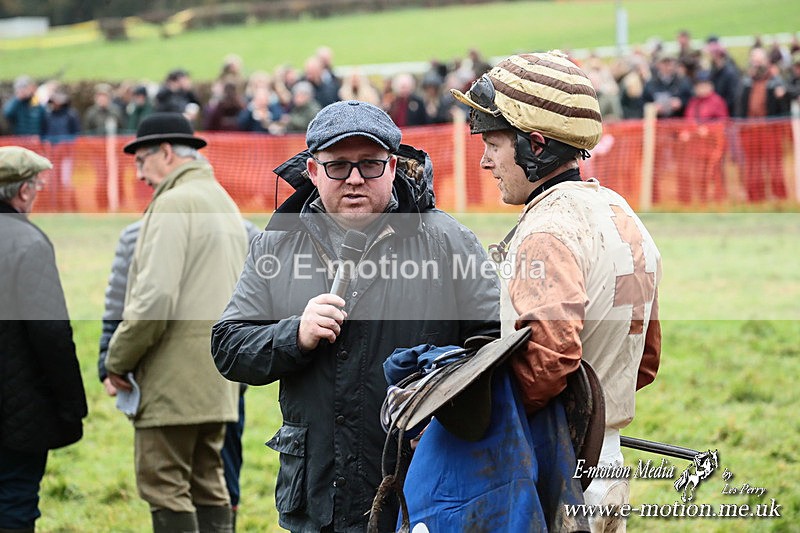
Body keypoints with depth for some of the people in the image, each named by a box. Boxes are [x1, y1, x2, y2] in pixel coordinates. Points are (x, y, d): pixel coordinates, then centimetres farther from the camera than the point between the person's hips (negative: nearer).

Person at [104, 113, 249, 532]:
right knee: (207, 482, 13)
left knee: (163, 484, -6)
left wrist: (118, 359, -9)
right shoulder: (225, 202, 19)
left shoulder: (173, 204, -12)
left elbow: (155, 297, -20)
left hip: (175, 376, -10)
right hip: (218, 377, 10)